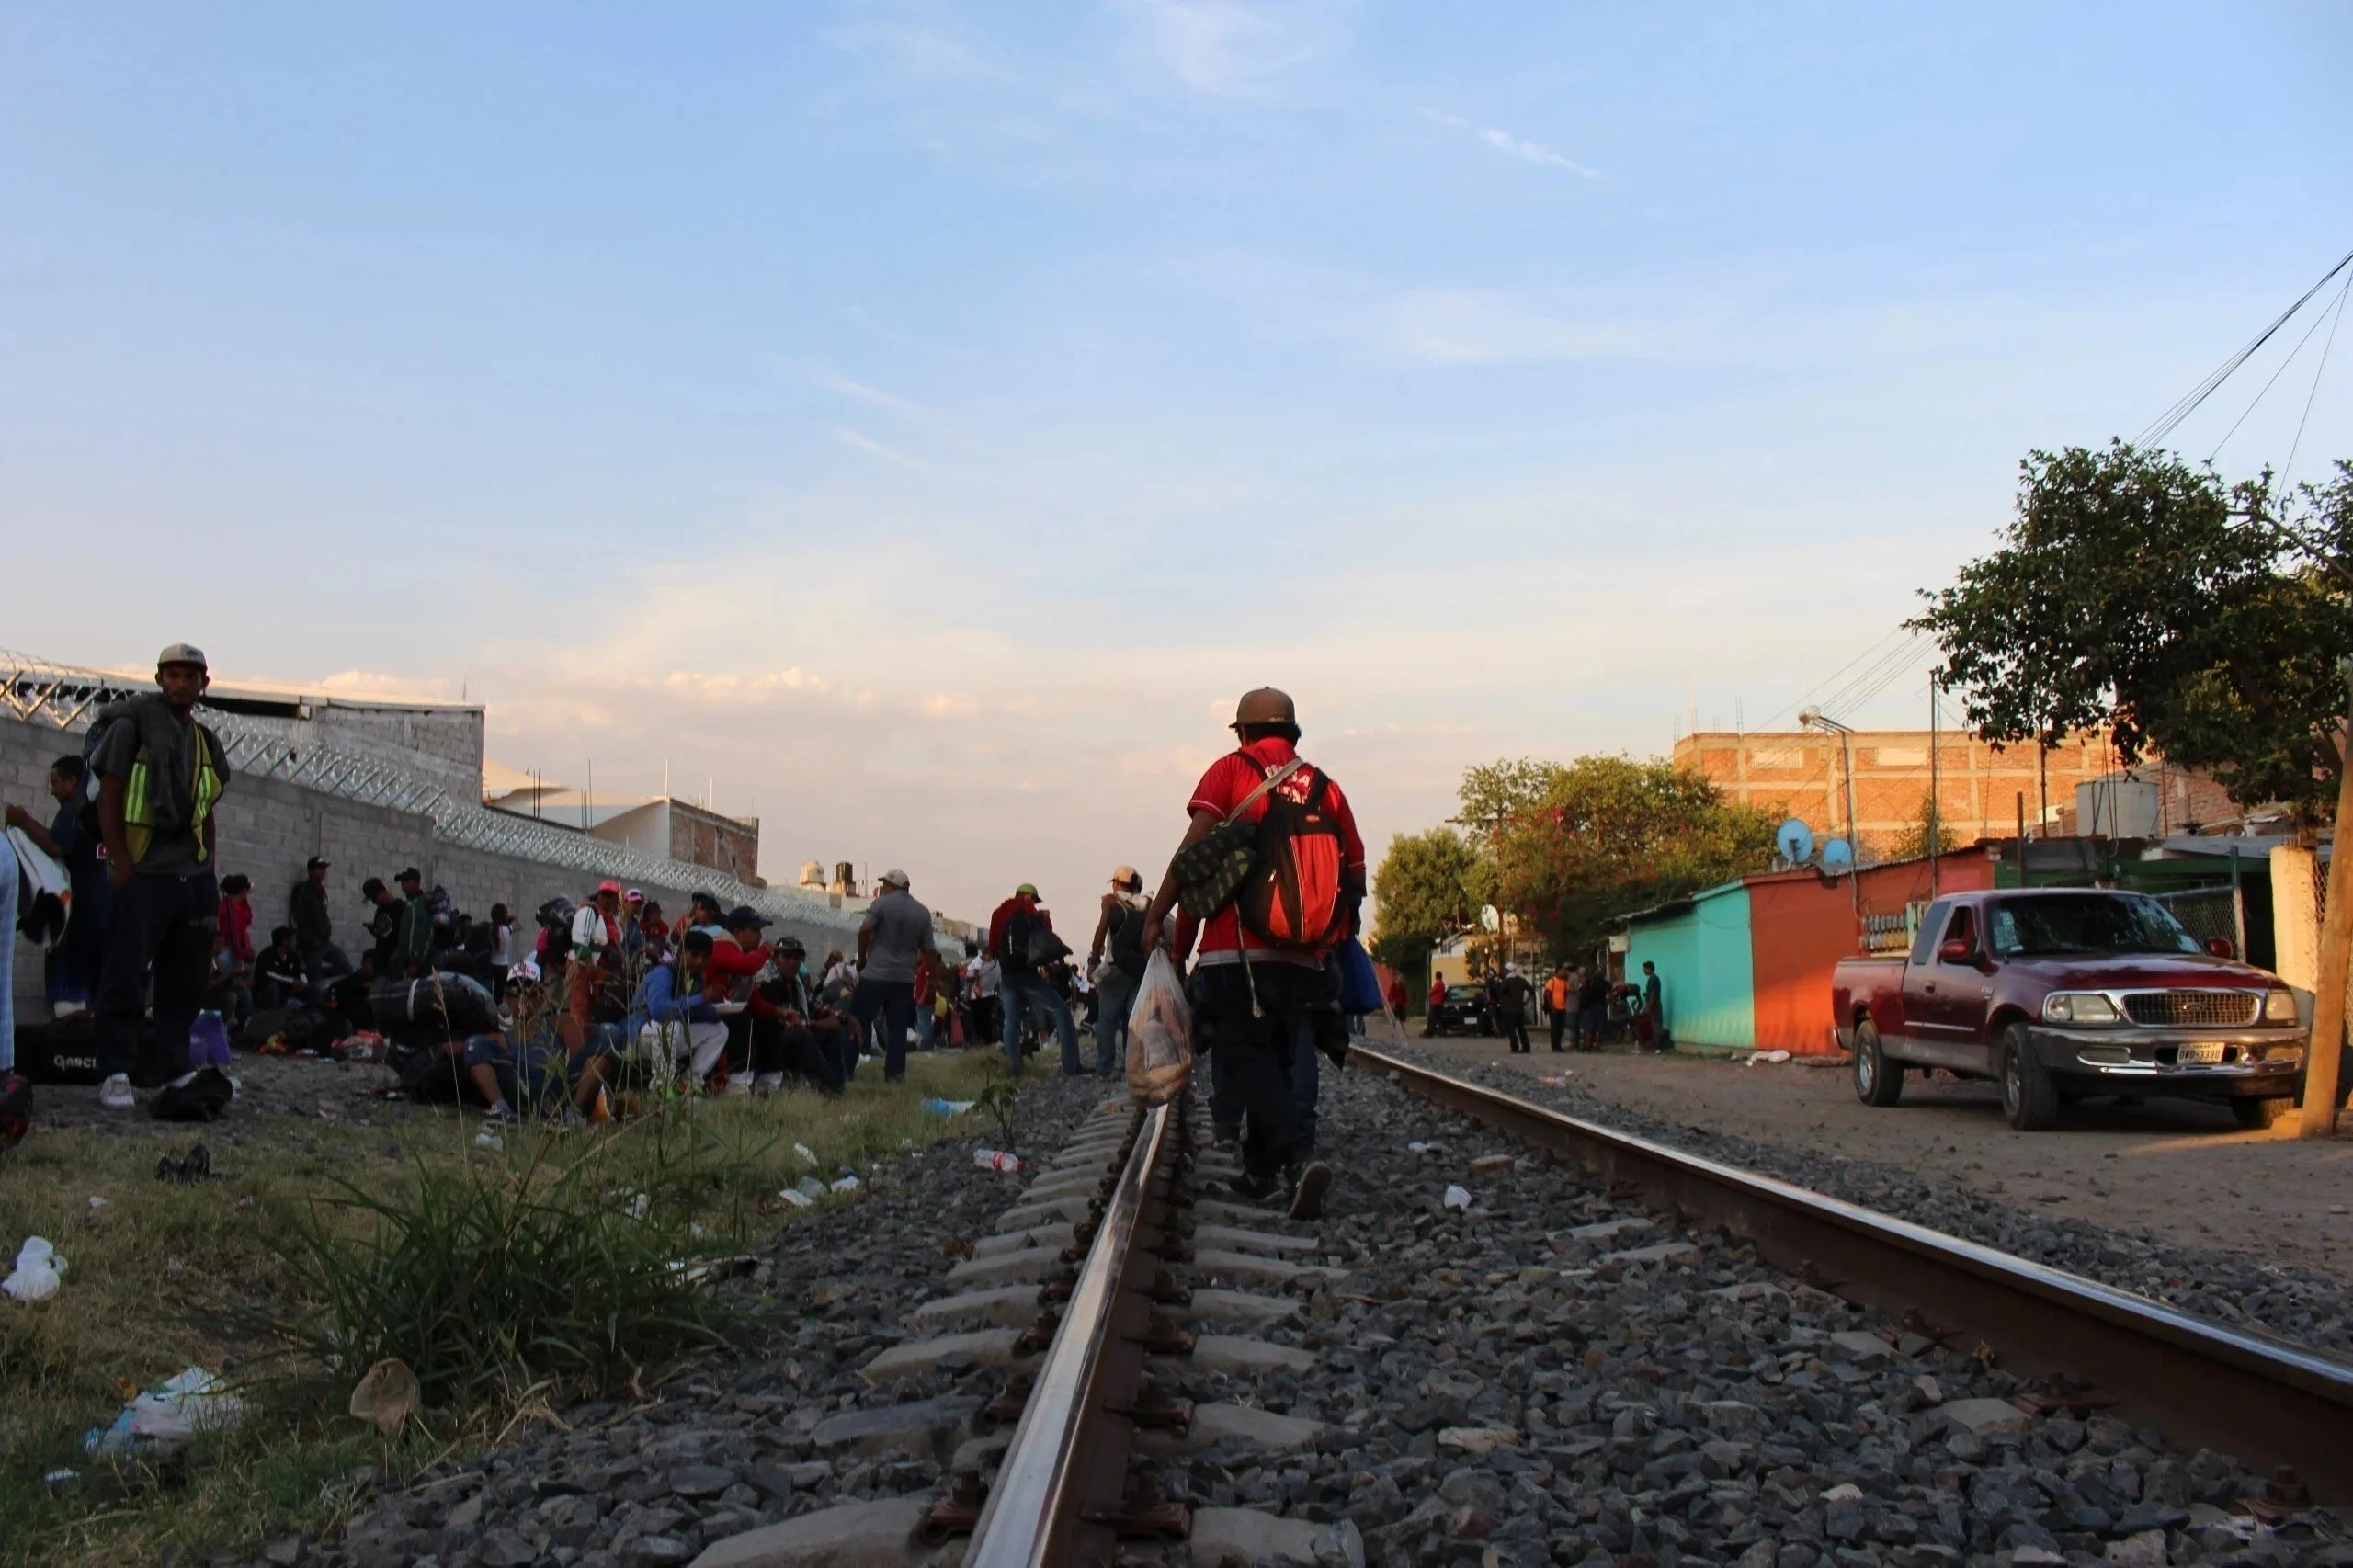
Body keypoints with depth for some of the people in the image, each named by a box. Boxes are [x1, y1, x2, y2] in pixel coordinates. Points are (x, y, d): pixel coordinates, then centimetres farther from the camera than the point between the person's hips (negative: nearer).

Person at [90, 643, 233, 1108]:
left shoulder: (206, 741, 15)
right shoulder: (132, 725, -3)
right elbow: (108, 796, -6)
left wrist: (208, 871, 13)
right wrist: (120, 862, -12)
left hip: (195, 875, 6)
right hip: (143, 873, -6)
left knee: (185, 982, 9)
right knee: (125, 977, -6)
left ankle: (171, 1067, 18)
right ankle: (115, 1074, -2)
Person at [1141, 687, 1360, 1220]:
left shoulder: (1230, 771, 2)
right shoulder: (1325, 787, 12)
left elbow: (1193, 850, -7)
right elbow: (1355, 875, 12)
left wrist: (1156, 915, -1)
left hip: (1238, 950, -4)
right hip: (1303, 955, 5)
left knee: (1247, 1057, -7)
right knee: (1276, 1060, 16)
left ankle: (1297, 1158, -26)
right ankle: (1260, 1171, 21)